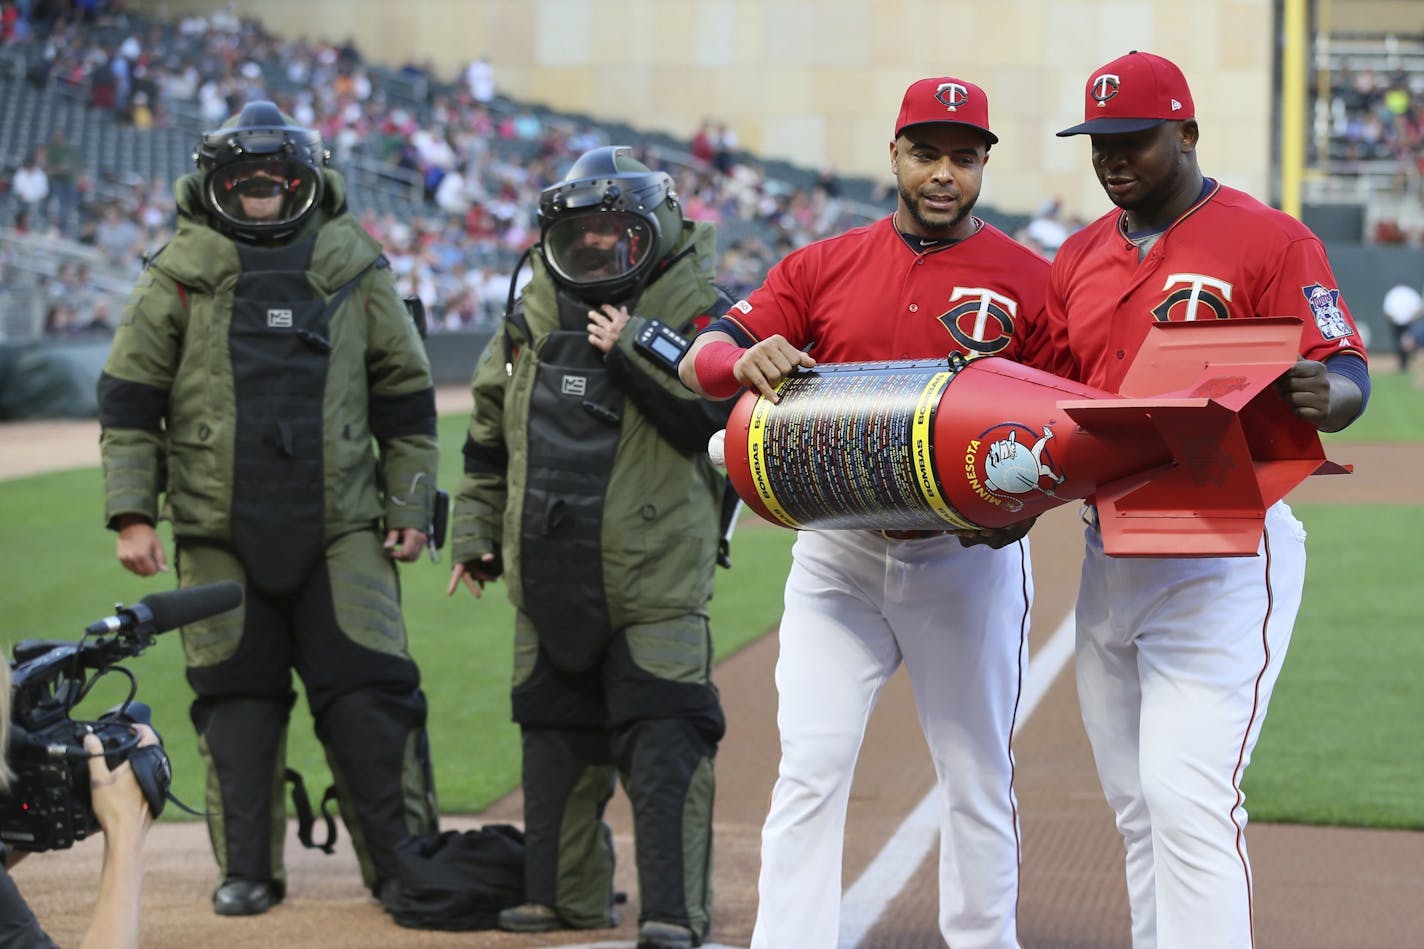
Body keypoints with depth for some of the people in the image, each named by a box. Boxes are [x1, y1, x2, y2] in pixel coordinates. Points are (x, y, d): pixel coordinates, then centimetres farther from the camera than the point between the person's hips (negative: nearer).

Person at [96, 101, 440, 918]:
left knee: (369, 697, -4)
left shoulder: (354, 270, 6)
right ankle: (248, 870, 14)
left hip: (340, 529, 0)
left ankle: (402, 866, 4)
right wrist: (132, 513, -2)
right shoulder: (179, 276, 4)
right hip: (220, 531, 0)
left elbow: (405, 395, 11)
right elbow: (130, 403, 5)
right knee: (238, 701, 5)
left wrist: (410, 507, 6)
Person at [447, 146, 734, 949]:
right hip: (549, 579, 6)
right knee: (557, 741, 15)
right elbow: (490, 439, 21)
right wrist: (475, 532, 20)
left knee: (664, 747, -11)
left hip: (655, 581, -6)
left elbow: (717, 414, -21)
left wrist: (637, 346, -21)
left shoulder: (695, 312, -5)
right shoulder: (533, 319, 11)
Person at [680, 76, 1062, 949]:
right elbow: (701, 361, 1)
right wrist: (745, 361, -23)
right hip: (838, 554, 1)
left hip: (966, 557, -1)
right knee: (810, 771, -3)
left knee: (978, 780, 8)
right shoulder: (823, 266, 6)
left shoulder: (1029, 281, 0)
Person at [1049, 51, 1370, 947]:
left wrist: (1320, 395, -34)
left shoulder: (1269, 241, -6)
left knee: (1188, 796, -16)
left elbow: (1349, 379, -10)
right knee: (1137, 804, 12)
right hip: (1110, 553, 7)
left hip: (1225, 555, -7)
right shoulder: (1079, 258, 14)